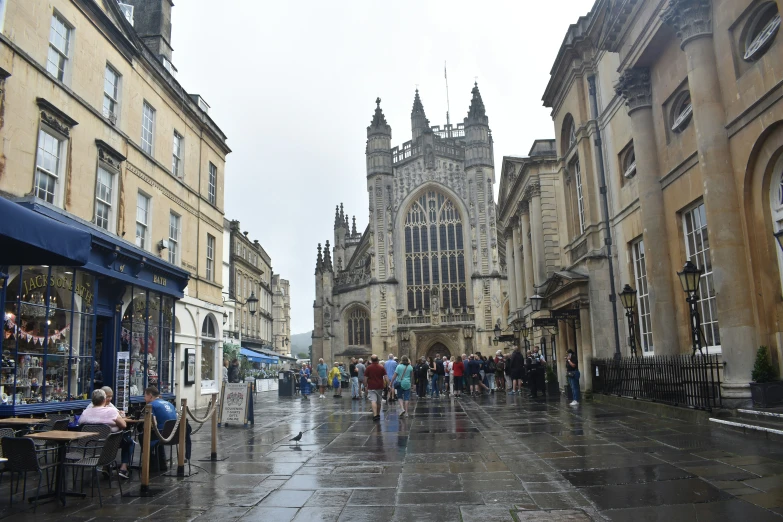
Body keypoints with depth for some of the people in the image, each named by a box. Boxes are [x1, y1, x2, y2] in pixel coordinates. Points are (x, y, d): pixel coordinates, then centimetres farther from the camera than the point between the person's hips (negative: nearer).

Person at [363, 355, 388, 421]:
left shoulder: (368, 368, -2)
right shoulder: (381, 368, 1)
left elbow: (365, 378, -1)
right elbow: (386, 378, -4)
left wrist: (365, 386, 9)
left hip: (371, 387, -2)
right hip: (380, 387, 3)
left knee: (373, 401, -10)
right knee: (379, 402, 17)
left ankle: (375, 415, -25)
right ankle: (378, 414, 29)